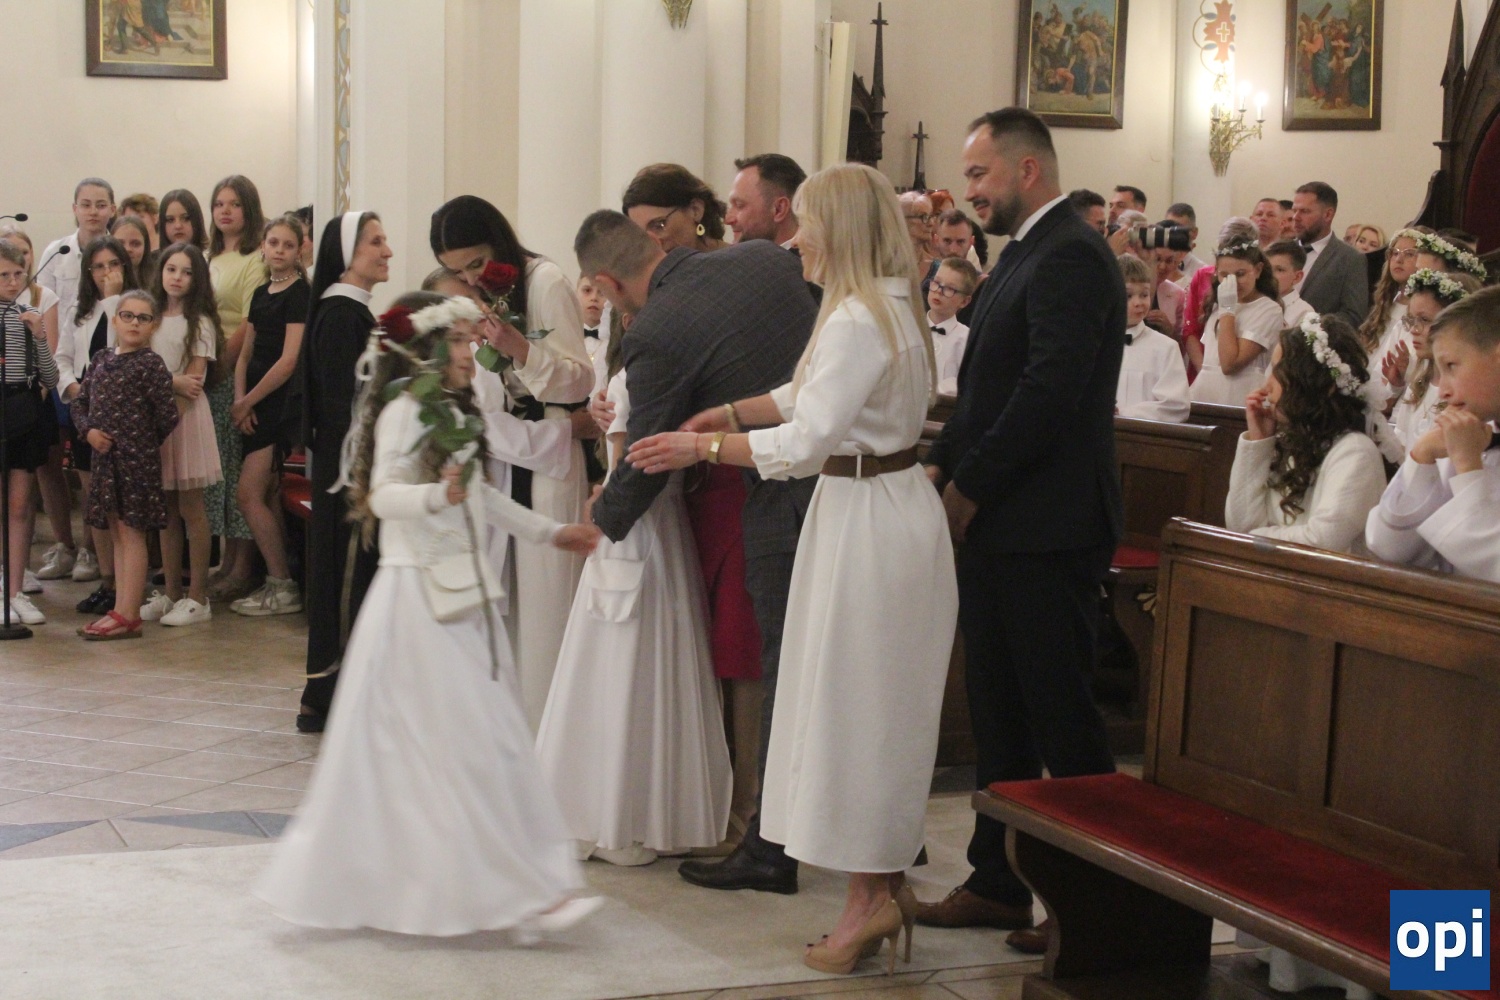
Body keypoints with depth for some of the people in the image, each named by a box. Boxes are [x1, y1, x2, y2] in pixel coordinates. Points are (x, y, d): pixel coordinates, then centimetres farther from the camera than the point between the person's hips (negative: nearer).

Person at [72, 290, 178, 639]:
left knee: (131, 533, -4)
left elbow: (167, 415, -11)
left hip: (136, 458, -7)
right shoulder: (101, 360, 11)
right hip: (105, 458, 7)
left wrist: (142, 442, 0)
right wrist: (88, 430, -3)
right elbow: (80, 403, 15)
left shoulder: (150, 364, -9)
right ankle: (123, 608, 17)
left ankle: (127, 615, -2)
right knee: (117, 533, 11)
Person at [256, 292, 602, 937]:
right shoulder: (404, 412, -12)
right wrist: (437, 495, -41)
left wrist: (549, 532, 31)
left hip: (460, 594, 10)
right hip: (418, 597, -10)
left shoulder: (455, 414, 16)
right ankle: (517, 892, -6)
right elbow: (381, 494, -23)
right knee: (462, 744, -8)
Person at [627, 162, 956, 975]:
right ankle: (885, 884, 22)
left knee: (853, 703, -1)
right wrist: (730, 414, 14)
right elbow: (807, 395, 21)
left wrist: (702, 447, -15)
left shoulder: (859, 321, -20)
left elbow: (805, 441, -23)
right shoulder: (887, 307, 12)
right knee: (872, 707, 14)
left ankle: (870, 896, 7)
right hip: (881, 505, 10)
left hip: (867, 517, -10)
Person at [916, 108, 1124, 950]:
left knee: (1062, 718, -1)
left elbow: (1050, 391, -22)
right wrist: (944, 465, 5)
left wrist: (970, 489, -16)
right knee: (1000, 714, 14)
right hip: (1000, 527, 10)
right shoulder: (1027, 253, 17)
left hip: (1047, 530, -10)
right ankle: (999, 883, 23)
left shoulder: (1071, 256, -14)